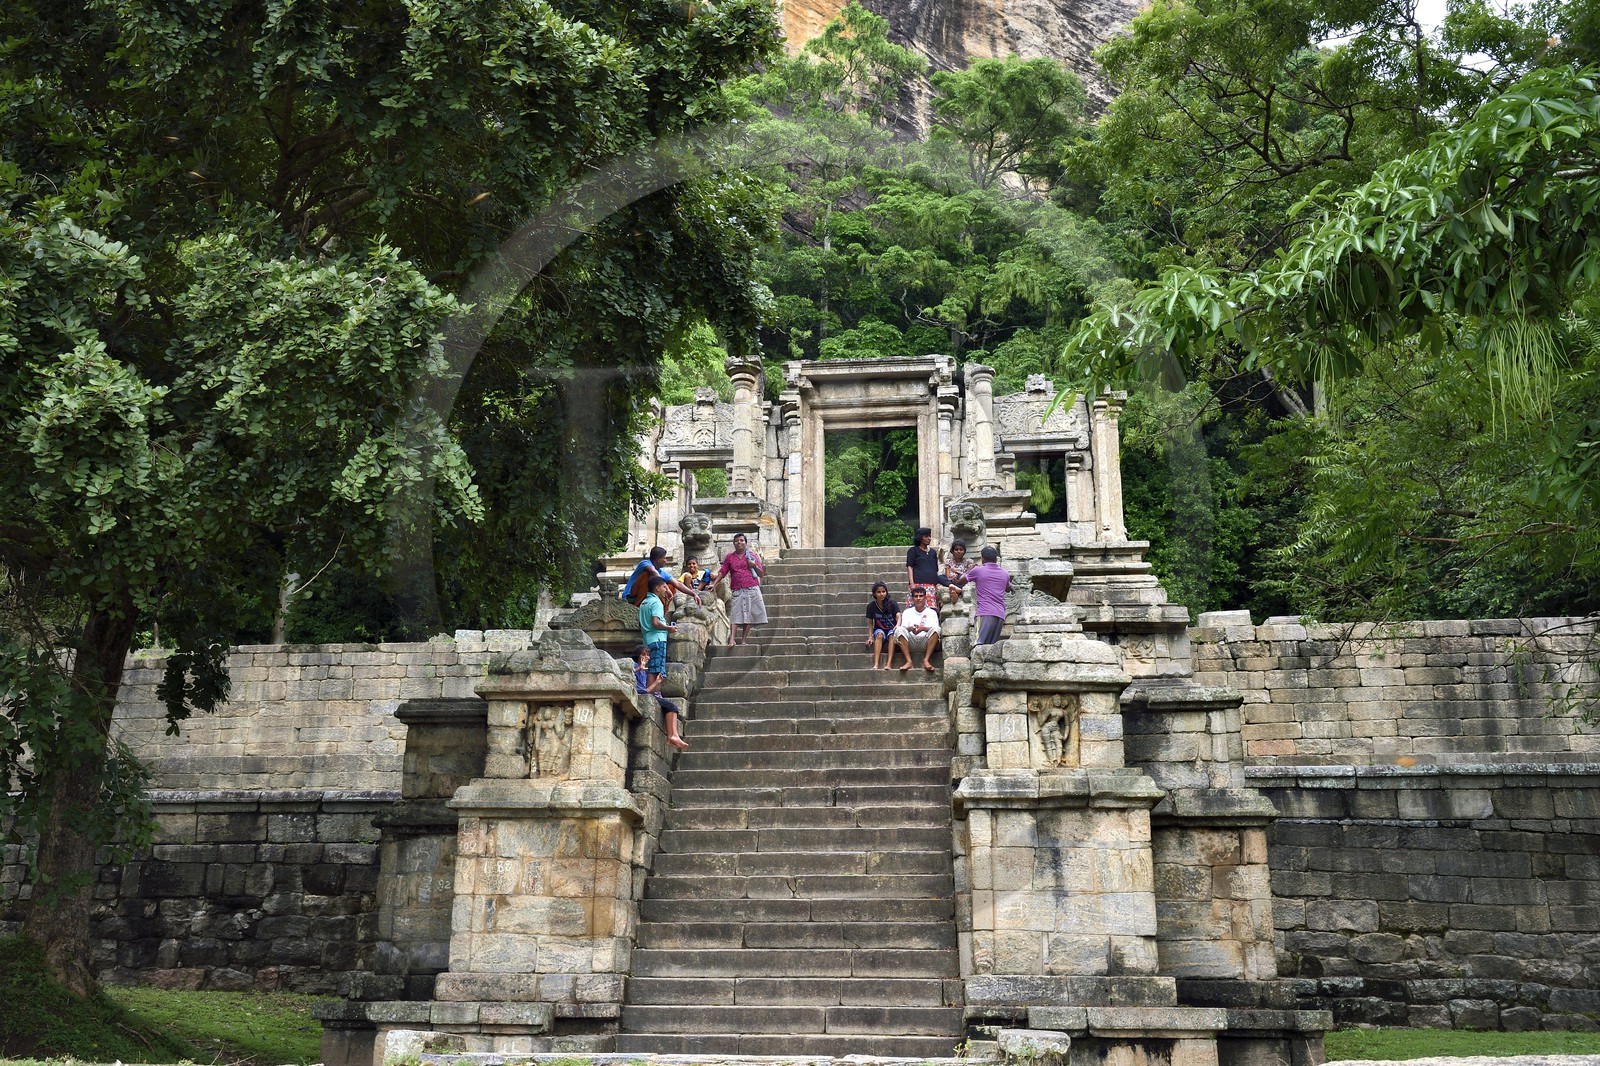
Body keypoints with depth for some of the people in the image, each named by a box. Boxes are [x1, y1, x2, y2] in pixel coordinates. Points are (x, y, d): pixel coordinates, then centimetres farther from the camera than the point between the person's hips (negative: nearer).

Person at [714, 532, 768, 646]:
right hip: (737, 591, 0)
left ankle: (743, 640, 0)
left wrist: (755, 566, -7)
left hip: (752, 590, 0)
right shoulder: (730, 557, 13)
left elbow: (761, 575, 11)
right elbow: (722, 572, 11)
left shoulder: (752, 556, 11)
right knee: (735, 614, -12)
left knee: (748, 615, -2)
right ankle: (732, 639, -21)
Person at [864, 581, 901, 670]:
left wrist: (897, 626, -41)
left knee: (892, 634, -34)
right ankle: (875, 665, -46)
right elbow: (870, 623, 4)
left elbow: (898, 617, -19)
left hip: (892, 629, -1)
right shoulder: (871, 606, -1)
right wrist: (870, 637, -9)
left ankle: (888, 664, -46)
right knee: (879, 634, -33)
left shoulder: (892, 604, -6)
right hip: (879, 629, 1)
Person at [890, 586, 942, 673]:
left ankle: (926, 660, -30)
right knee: (899, 629, -27)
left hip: (926, 642, -1)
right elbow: (903, 627, 4)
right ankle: (908, 661, -29)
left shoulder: (931, 612, 15)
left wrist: (923, 628, -22)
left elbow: (934, 628, -1)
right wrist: (910, 628, -21)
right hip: (911, 642, 1)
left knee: (936, 629, -29)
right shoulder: (907, 612, 19)